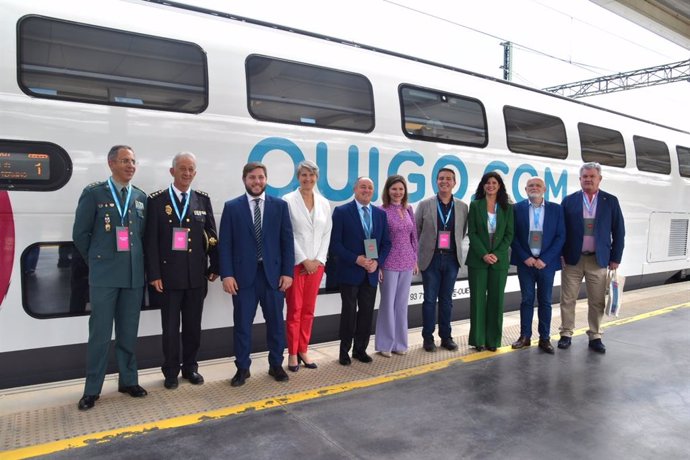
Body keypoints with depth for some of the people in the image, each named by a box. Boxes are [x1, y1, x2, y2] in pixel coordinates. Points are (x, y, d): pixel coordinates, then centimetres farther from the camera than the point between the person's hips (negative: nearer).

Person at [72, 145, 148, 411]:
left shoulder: (141, 197, 10)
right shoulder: (94, 193, -2)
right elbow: (80, 234, 0)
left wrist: (137, 262, 8)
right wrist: (96, 261, 5)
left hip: (133, 275, 4)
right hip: (104, 275, -3)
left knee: (128, 333, 11)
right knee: (100, 334, 2)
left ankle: (128, 381, 24)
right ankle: (92, 389, 14)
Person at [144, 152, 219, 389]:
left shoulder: (203, 199, 6)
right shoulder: (156, 200, -3)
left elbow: (211, 235, 7)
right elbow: (150, 240, -5)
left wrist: (215, 266, 4)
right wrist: (154, 274, -9)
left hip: (196, 275, 3)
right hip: (168, 275, -2)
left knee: (193, 325, 12)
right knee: (170, 327, 8)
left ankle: (190, 367, 29)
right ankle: (171, 372, 23)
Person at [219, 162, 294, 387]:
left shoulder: (280, 205, 5)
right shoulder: (232, 207, 3)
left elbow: (287, 241, 3)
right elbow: (224, 244, -1)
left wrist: (287, 272, -3)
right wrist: (226, 274, -9)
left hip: (273, 273, 1)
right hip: (243, 275, -1)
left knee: (275, 322, 10)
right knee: (242, 324, 7)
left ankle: (276, 365, 26)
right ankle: (242, 368, 22)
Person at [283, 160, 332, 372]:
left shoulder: (324, 203, 9)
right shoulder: (289, 200, -4)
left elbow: (327, 234, 8)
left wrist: (319, 260, -3)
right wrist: (304, 260, -11)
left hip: (316, 263, 4)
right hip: (296, 262, -4)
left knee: (309, 310, 10)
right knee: (294, 310, 2)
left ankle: (303, 350, 21)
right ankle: (292, 353, 13)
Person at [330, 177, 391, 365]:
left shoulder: (380, 214, 9)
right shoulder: (341, 211, -5)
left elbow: (386, 243, 10)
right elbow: (335, 243, -10)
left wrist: (377, 261, -7)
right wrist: (356, 259, -17)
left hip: (371, 273, 4)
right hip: (349, 271, -4)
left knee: (367, 312, 9)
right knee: (349, 312, 4)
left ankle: (360, 349, 24)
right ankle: (345, 350, 19)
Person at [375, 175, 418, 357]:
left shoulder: (408, 209, 8)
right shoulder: (382, 211, -8)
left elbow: (414, 236, 13)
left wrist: (415, 260, 12)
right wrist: (378, 265, -9)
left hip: (407, 263, 5)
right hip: (389, 263, -5)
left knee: (402, 303, 12)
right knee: (388, 303, 3)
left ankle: (399, 342, 23)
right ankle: (385, 344, 16)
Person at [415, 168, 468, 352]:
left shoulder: (462, 207, 4)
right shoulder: (425, 204, -1)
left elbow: (462, 232, 12)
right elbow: (415, 231, 2)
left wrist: (454, 247, 7)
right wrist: (417, 256, 2)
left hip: (452, 259, 2)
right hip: (430, 258, -2)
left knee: (446, 299, 10)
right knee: (430, 299, 4)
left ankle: (446, 336, 21)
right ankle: (428, 337, 15)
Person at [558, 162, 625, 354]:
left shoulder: (611, 201, 4)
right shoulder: (568, 201, 1)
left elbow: (618, 232, 4)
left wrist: (615, 258, 0)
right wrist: (560, 255, -4)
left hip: (599, 260, 1)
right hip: (572, 259, 0)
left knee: (597, 302, 8)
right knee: (568, 300, 6)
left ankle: (595, 337, 21)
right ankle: (566, 334, 19)